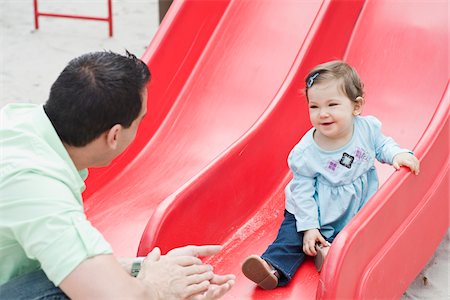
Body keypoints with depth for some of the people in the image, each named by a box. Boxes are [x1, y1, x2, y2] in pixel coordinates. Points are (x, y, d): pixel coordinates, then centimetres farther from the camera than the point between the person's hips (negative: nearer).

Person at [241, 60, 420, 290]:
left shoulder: (368, 128, -15)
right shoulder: (306, 153, -21)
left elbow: (381, 145, 6)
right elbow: (303, 190, -14)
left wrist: (397, 154, -16)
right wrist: (309, 226, -17)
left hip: (358, 209, 2)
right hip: (319, 213, -2)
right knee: (293, 232, -15)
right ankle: (274, 267, -20)